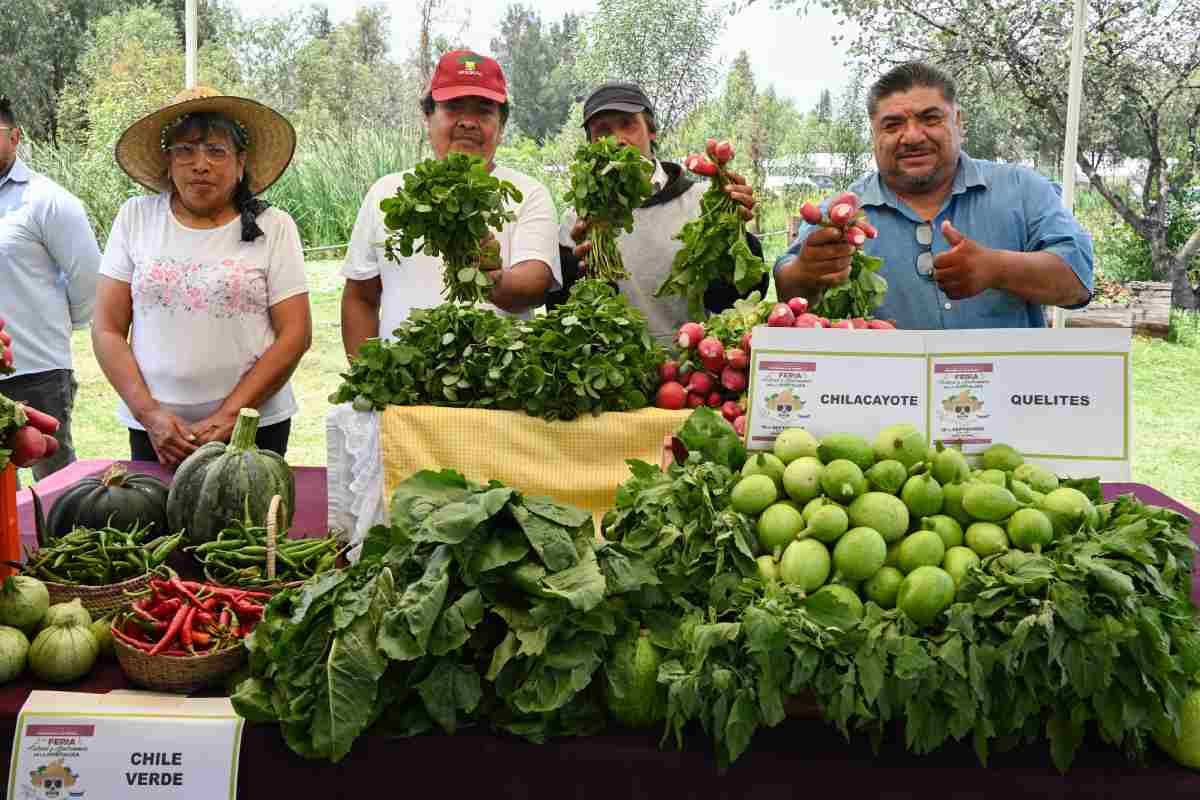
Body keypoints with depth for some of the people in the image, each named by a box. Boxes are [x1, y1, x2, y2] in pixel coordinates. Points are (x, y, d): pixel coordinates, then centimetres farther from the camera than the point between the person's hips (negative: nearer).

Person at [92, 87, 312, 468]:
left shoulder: (273, 227, -2)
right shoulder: (135, 217, 3)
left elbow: (295, 334, -6)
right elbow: (107, 330, 2)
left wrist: (229, 416, -13)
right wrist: (148, 412, -10)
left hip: (254, 426, -1)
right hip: (154, 429, 2)